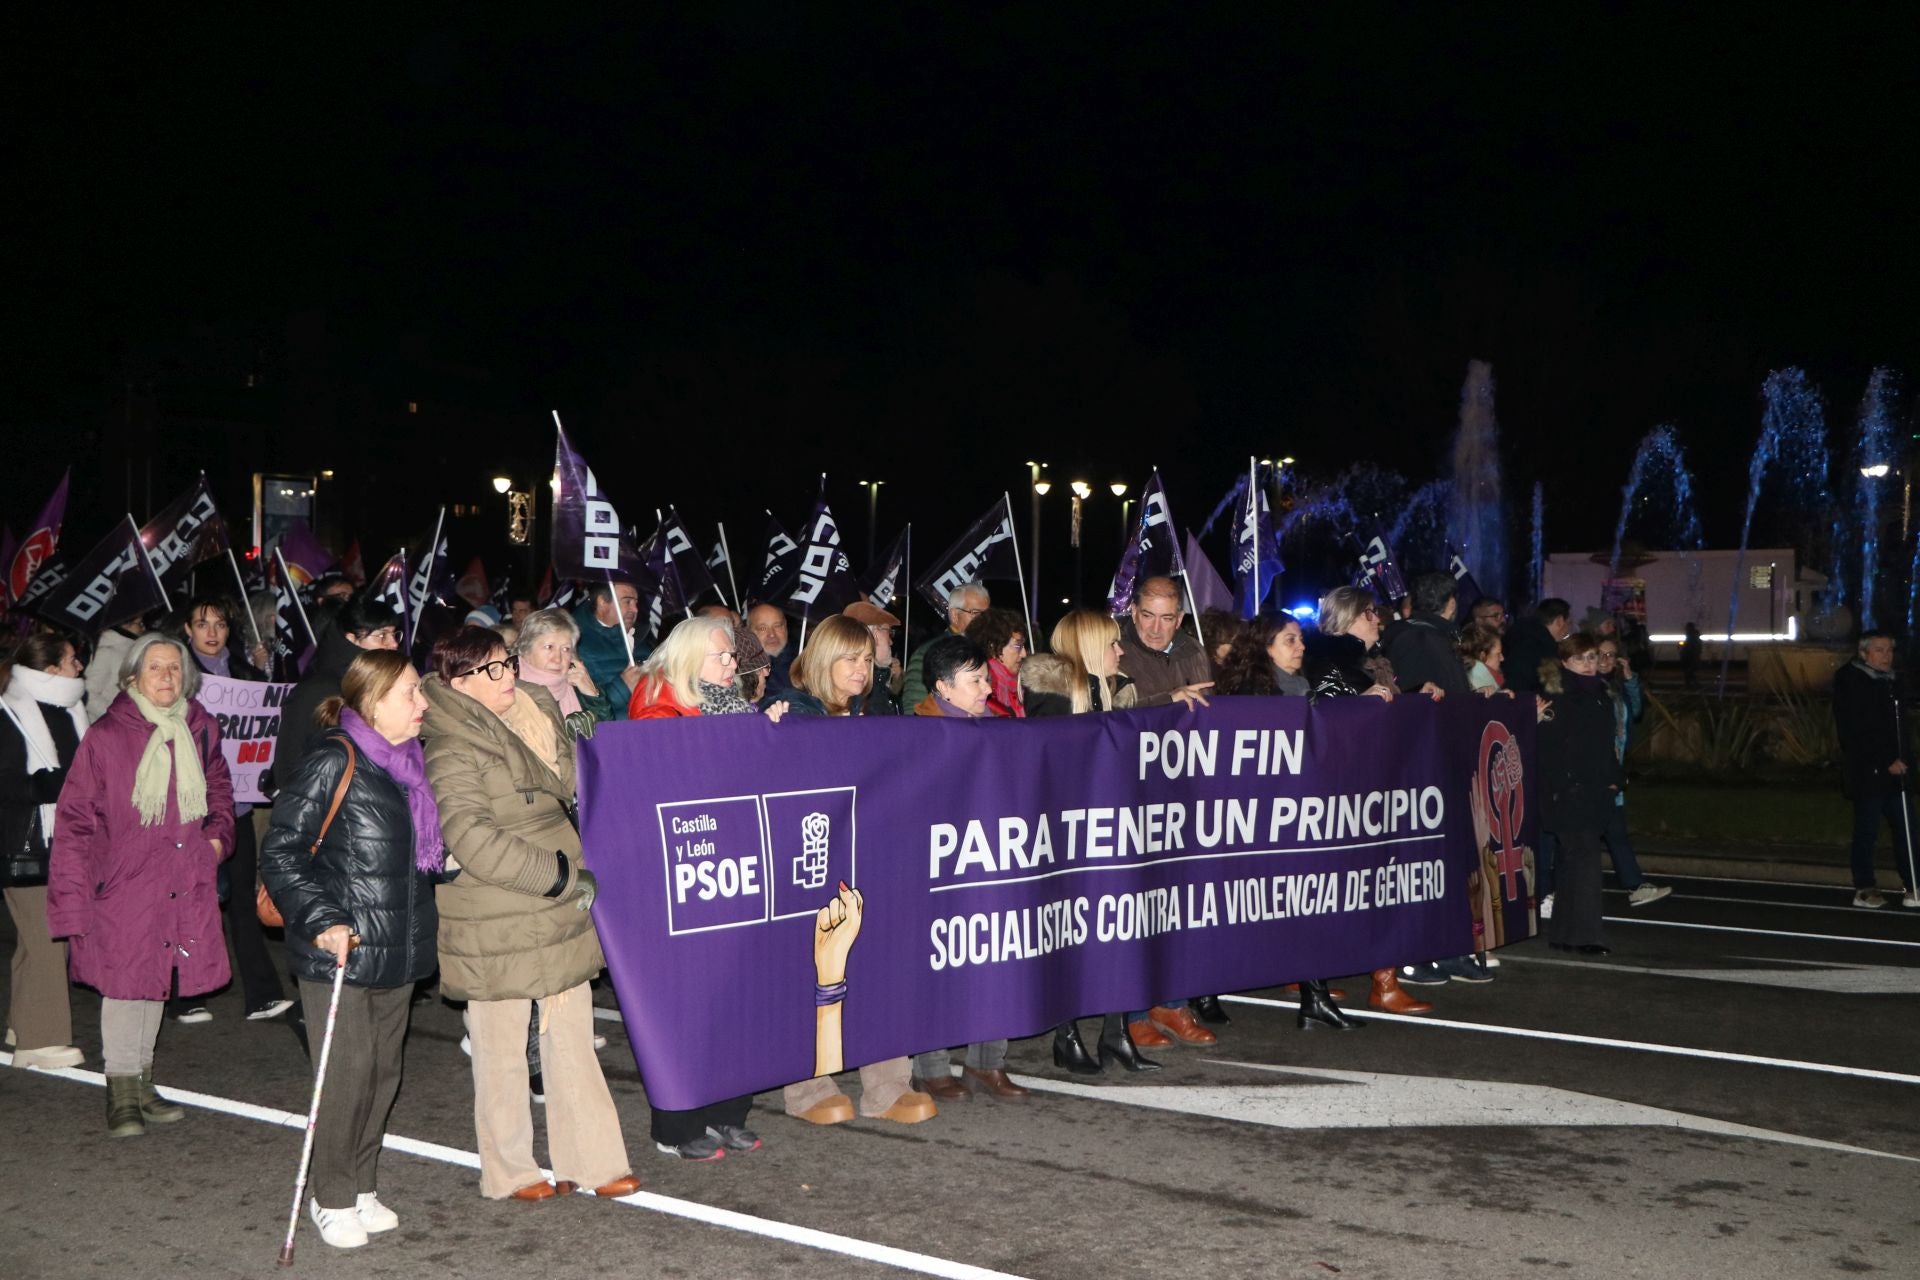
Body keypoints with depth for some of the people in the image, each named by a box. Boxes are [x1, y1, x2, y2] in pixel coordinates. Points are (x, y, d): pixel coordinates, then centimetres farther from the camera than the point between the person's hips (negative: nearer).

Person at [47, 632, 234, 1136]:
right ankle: (121, 1093, 13)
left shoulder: (200, 730, 5)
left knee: (157, 979, 14)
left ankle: (142, 1085, 27)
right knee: (125, 980, -2)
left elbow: (219, 787, 24)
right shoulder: (106, 737, -10)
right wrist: (74, 890, -11)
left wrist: (218, 834, 7)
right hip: (124, 885, -4)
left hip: (184, 882, 5)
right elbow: (76, 820, -7)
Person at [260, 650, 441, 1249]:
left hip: (398, 949, 8)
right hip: (339, 951, -7)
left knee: (384, 1071, 12)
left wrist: (445, 862, 13)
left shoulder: (408, 762, 11)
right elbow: (281, 851, -14)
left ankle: (362, 1186, 27)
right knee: (348, 1071, -4)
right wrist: (320, 919, -20)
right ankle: (331, 1198, 13)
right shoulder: (332, 762, -13)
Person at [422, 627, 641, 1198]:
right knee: (502, 1050, 7)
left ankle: (593, 1160, 20)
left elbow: (569, 789, 31)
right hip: (495, 929, -7)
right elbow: (472, 841, -26)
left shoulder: (534, 719, 11)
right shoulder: (453, 753, -15)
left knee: (573, 1040, 11)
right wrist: (562, 876, -21)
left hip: (559, 915, 7)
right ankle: (509, 1171, 22)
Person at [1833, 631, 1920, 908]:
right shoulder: (1850, 683, -10)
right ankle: (1864, 889, 9)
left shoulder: (1890, 683, 15)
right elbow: (1857, 734, -16)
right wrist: (1886, 762, -17)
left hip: (1894, 772, 7)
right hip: (1867, 773, -7)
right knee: (1867, 831, 0)